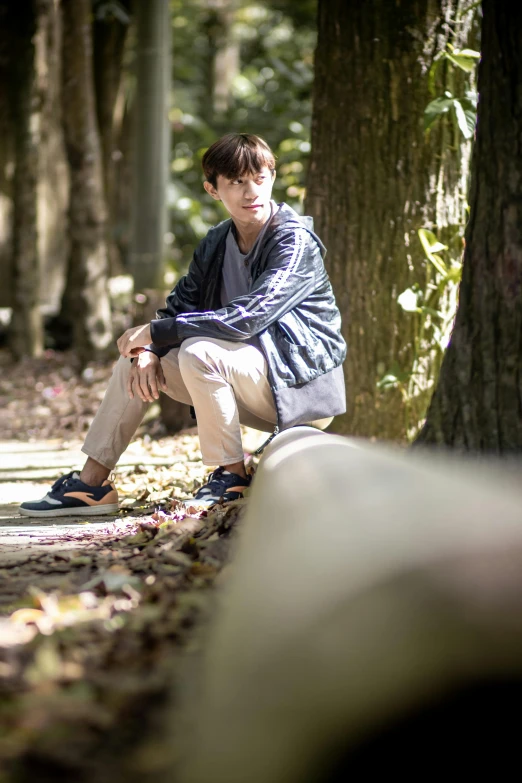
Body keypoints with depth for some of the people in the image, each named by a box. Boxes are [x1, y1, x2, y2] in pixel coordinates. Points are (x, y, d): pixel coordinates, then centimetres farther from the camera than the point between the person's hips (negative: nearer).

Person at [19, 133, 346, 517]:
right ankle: (91, 483, 3)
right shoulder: (217, 242, 7)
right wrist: (147, 351, -18)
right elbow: (178, 306, 5)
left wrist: (155, 332, -24)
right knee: (136, 358, 3)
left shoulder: (296, 241, -18)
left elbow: (248, 316, -29)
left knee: (198, 351, -30)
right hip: (252, 396, 8)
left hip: (300, 384, -8)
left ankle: (232, 477, -18)